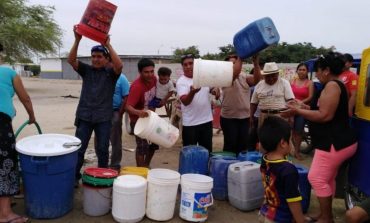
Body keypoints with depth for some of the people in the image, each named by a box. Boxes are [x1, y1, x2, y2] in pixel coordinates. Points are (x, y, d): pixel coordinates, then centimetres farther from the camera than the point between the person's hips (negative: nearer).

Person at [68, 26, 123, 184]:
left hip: (103, 117, -2)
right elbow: (71, 60, -8)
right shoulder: (86, 70, 7)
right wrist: (77, 40, -19)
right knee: (78, 148, 4)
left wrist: (108, 45, -23)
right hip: (84, 116, 2)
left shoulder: (111, 73, 0)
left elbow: (119, 65, -22)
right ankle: (74, 177, 15)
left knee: (102, 150, 8)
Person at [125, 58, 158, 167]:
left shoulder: (153, 79, -8)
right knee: (142, 146, -9)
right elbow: (128, 106, -38)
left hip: (149, 116, 8)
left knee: (155, 142, 16)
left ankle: (146, 165, 36)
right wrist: (138, 112, -56)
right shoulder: (137, 86, -31)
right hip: (138, 119, -8)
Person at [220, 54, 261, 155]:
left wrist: (256, 63, -30)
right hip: (229, 118, -4)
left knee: (243, 145, 12)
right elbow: (234, 75, -29)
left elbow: (256, 79, -15)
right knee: (230, 144, 2)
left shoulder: (244, 77, 4)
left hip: (245, 117, 4)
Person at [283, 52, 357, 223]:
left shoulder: (332, 85, -17)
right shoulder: (334, 86, 15)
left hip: (334, 142, -11)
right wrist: (303, 106, 12)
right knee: (327, 178, 17)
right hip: (336, 140, 11)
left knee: (316, 178, -5)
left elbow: (325, 116, -24)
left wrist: (298, 111, -16)